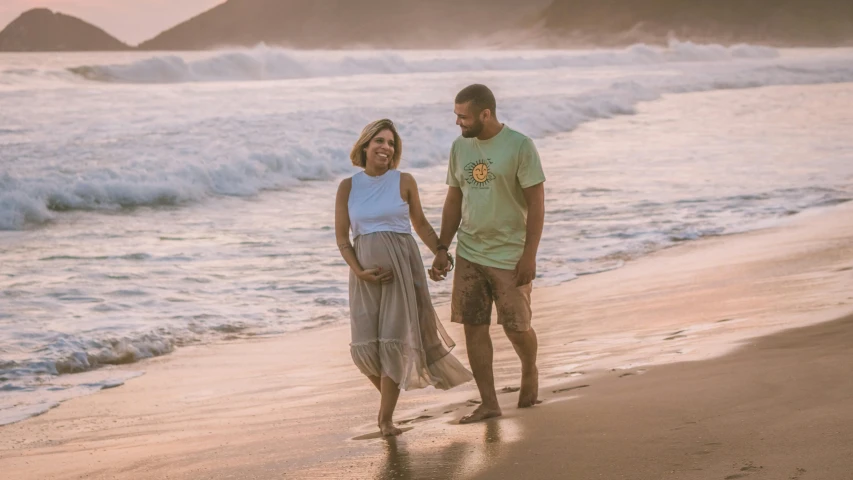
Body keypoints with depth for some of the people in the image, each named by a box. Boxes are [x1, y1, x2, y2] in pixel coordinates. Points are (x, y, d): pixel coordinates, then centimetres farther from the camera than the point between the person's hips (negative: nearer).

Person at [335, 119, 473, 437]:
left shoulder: (404, 182, 3)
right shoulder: (348, 187, 4)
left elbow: (420, 223, 12)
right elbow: (342, 236, 4)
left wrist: (441, 252, -2)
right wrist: (358, 271, -9)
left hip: (401, 264, -1)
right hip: (366, 270, 1)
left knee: (395, 339, -6)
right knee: (366, 345, -3)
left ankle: (386, 416, 0)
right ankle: (390, 395, 24)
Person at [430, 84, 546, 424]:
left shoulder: (520, 147, -10)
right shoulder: (460, 147, 7)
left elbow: (536, 204, -10)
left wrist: (529, 255, -15)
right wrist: (442, 249, 10)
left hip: (509, 255, -5)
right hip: (468, 254, 5)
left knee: (516, 326, 2)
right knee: (474, 327, -1)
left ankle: (529, 373, 33)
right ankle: (489, 403, 5)